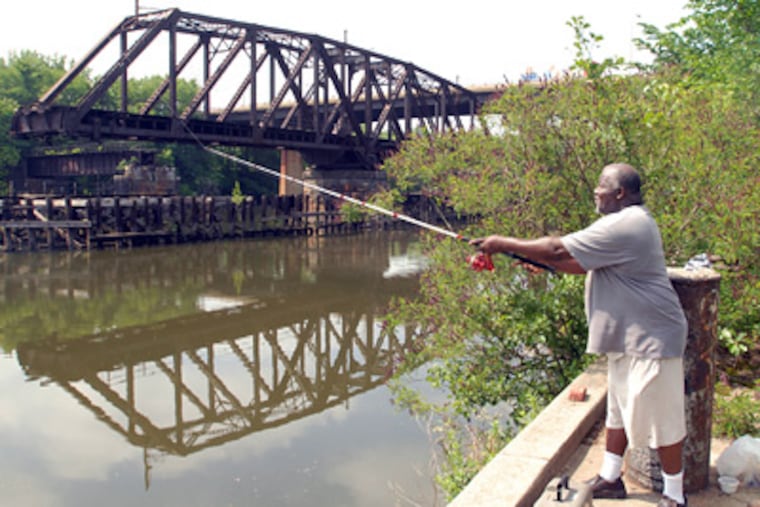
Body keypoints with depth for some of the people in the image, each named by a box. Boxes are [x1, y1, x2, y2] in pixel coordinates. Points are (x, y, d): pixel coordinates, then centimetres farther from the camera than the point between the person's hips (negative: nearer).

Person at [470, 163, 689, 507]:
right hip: (628, 337, 11)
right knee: (618, 410, 17)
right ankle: (609, 479, 28)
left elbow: (560, 252, -23)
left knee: (660, 417, 1)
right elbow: (583, 265, 15)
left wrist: (505, 245, -15)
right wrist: (538, 257, 5)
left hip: (650, 338, -11)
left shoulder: (624, 226, -21)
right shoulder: (632, 221, 14)